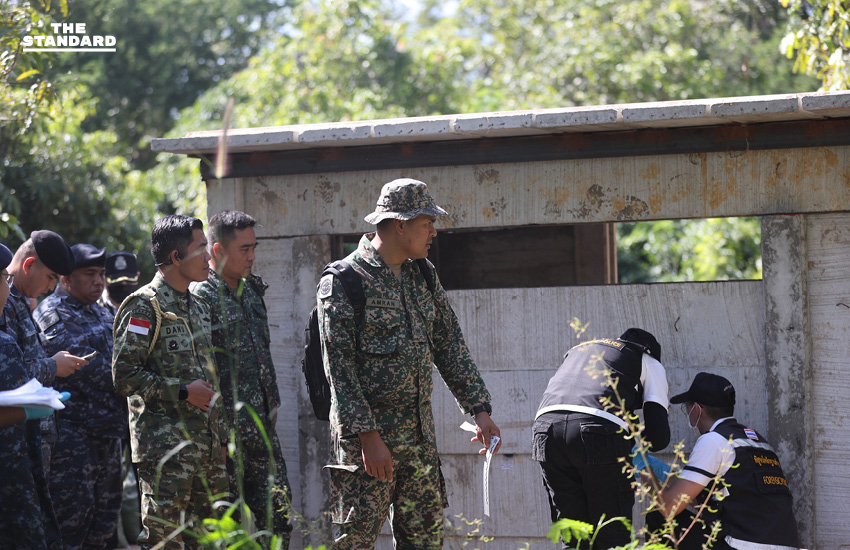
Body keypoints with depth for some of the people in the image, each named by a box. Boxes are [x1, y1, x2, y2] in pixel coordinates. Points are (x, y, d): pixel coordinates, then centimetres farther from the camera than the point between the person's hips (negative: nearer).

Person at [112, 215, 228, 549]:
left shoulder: (198, 307, 17)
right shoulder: (144, 306, -10)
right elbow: (124, 376, -17)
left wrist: (220, 434, 19)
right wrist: (183, 391, -17)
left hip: (207, 445, 8)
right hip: (165, 447, -8)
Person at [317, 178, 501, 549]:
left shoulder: (422, 275, 12)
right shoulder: (343, 281, -10)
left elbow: (449, 345, 15)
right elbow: (340, 367, -14)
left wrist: (479, 409, 6)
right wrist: (368, 436, -19)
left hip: (419, 434, 7)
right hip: (367, 434, -7)